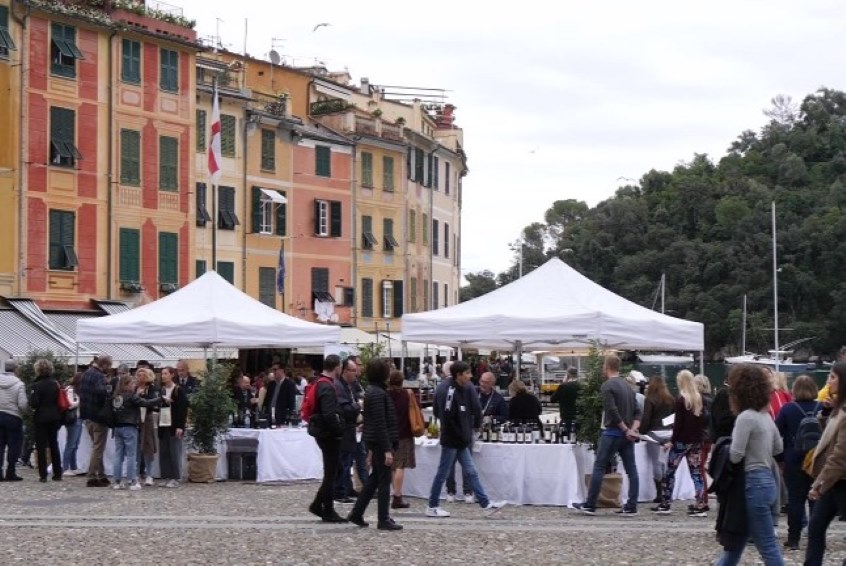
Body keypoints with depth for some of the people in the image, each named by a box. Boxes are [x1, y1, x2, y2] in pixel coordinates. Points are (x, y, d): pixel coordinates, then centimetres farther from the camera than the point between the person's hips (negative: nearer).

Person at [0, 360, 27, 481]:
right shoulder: (19, 384, -11)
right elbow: (23, 404, -16)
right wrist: (22, 412, 4)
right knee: (13, 446, 5)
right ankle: (10, 473, 6)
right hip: (13, 417, -4)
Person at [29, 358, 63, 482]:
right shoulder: (55, 383, 2)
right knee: (54, 445, 13)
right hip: (54, 417, 5)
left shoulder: (37, 385, -15)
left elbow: (33, 403, -18)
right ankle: (57, 474, 13)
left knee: (41, 446, 1)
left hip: (41, 418, -5)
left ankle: (43, 475, -1)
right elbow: (60, 401, 5)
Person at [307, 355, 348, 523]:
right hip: (328, 433, -10)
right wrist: (340, 430, -18)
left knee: (330, 471, 18)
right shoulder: (327, 388, -20)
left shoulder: (318, 384, 11)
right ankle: (328, 512, 6)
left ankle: (317, 505, 21)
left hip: (321, 431, 10)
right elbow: (329, 415, -28)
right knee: (330, 473, -1)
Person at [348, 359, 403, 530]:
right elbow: (380, 424, -22)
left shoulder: (372, 391, 13)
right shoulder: (378, 393, -18)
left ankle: (356, 513, 20)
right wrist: (387, 449, -22)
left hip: (373, 441, 10)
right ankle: (384, 520, 3)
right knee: (384, 480, -3)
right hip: (381, 441, -10)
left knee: (375, 477, 17)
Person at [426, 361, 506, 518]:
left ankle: (486, 504, 8)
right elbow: (447, 417, -23)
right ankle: (432, 507, 10)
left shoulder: (462, 390, 10)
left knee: (472, 472, 8)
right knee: (442, 473, 1)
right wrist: (461, 435, -15)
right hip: (451, 440, -9)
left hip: (461, 442, 9)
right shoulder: (449, 391, -19)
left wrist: (466, 434, 11)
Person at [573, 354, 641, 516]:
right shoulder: (627, 385, 15)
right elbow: (637, 411, 10)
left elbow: (612, 412, -19)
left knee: (599, 467, 0)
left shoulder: (607, 386, -10)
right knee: (631, 469, 4)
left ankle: (590, 505, 2)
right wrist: (633, 429, -2)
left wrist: (626, 430, -12)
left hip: (613, 432, -7)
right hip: (628, 434, 7)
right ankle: (631, 507, 2)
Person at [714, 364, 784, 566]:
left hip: (754, 484, -9)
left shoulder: (746, 417, -15)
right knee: (735, 542, 15)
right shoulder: (765, 416, 12)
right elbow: (778, 448, 24)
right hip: (767, 480, 9)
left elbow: (735, 455, -17)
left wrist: (724, 447, 3)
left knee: (768, 548, -4)